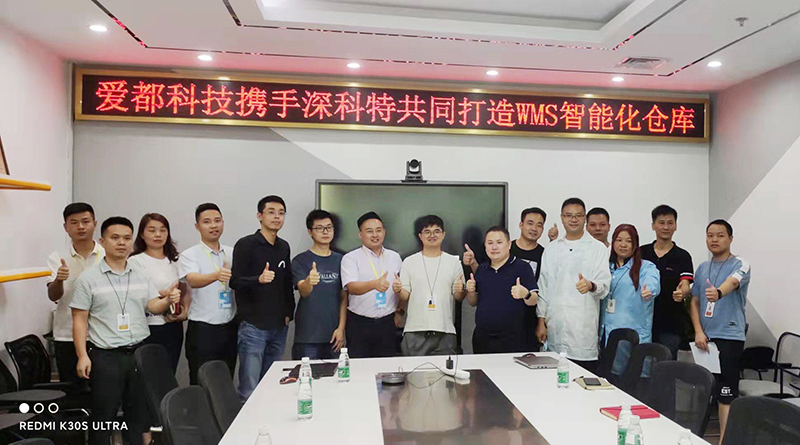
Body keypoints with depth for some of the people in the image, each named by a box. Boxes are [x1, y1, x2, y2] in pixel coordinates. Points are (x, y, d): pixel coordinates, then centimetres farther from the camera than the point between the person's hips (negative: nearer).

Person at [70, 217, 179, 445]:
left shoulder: (141, 276, 7)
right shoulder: (88, 278, -4)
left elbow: (153, 306, 3)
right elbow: (79, 320, -4)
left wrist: (168, 300, -20)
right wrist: (82, 356, -11)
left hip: (139, 351, 4)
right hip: (105, 356, -3)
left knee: (140, 410, 14)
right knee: (103, 414, 7)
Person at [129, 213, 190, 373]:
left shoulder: (174, 261, 12)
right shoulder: (135, 261, -4)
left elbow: (185, 290, 18)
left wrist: (185, 311, 1)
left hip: (173, 328, 5)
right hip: (147, 328, -4)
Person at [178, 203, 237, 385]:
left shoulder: (232, 253, 10)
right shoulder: (189, 255, -5)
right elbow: (193, 281, -25)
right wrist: (216, 276, -44)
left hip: (230, 327, 4)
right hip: (202, 329, -4)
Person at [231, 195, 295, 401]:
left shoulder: (283, 247, 13)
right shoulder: (246, 245, -6)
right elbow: (235, 282, -11)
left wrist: (289, 312, 11)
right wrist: (259, 279, -28)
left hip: (279, 326, 6)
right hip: (254, 325, -6)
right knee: (249, 389, -6)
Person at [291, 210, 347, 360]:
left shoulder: (340, 260, 8)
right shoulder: (300, 261, -3)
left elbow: (344, 297, 9)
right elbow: (303, 292, -17)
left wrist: (341, 328, 1)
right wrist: (309, 282, -39)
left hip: (333, 336, 3)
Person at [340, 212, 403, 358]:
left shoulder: (394, 257, 11)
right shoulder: (351, 258, -3)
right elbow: (351, 287, -18)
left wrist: (400, 311, 7)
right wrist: (374, 284, -35)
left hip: (387, 323, 3)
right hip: (359, 323, -3)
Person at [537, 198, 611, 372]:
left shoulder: (598, 248, 5)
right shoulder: (551, 249, 13)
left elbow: (605, 285, -3)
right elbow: (543, 287, 13)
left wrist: (591, 286, -27)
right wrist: (541, 321, 7)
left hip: (584, 327, -2)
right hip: (555, 327, 3)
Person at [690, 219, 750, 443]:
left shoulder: (740, 265, -4)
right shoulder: (702, 268, 12)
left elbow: (732, 282, -29)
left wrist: (718, 293, -52)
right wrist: (699, 332, 0)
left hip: (729, 337, -5)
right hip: (704, 337, 5)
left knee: (726, 393, -5)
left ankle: (724, 439, 2)